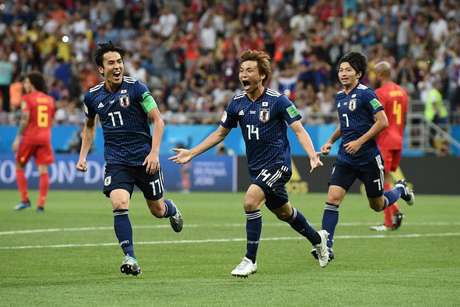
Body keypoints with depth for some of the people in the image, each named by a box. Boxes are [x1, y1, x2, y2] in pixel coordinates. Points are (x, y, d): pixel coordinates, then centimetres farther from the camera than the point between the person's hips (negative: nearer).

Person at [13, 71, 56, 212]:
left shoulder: (27, 98, -5)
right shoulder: (49, 99, 12)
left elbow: (25, 119, -13)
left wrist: (18, 138, -10)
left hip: (29, 137, -4)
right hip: (45, 137, 4)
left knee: (19, 167, 11)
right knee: (43, 170, 0)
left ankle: (25, 200, 5)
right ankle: (41, 204, -5)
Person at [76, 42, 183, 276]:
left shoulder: (136, 88, -8)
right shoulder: (93, 96, 3)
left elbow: (158, 121, -5)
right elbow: (89, 126, 23)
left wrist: (154, 152, -15)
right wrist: (83, 156, 14)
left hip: (144, 158, -1)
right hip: (116, 161, 2)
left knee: (157, 210, 11)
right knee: (119, 205, -22)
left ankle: (171, 209, 48)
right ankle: (130, 258, -17)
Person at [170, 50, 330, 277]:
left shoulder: (277, 100, -13)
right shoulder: (237, 103, 3)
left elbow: (299, 130, -14)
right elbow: (220, 133, 13)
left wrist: (312, 155, -31)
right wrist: (191, 153, 9)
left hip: (277, 163, -6)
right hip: (256, 167, 6)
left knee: (250, 200, -25)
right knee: (283, 212, 19)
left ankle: (250, 260, -16)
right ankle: (317, 238, 46)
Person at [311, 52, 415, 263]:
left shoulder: (366, 94, -12)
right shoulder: (339, 97, 10)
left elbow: (382, 122, -15)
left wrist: (359, 142, -19)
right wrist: (331, 141, 13)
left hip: (368, 157, -5)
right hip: (345, 159, 5)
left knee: (377, 205, 10)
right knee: (333, 197, -13)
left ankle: (400, 189, 42)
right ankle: (326, 246, -15)